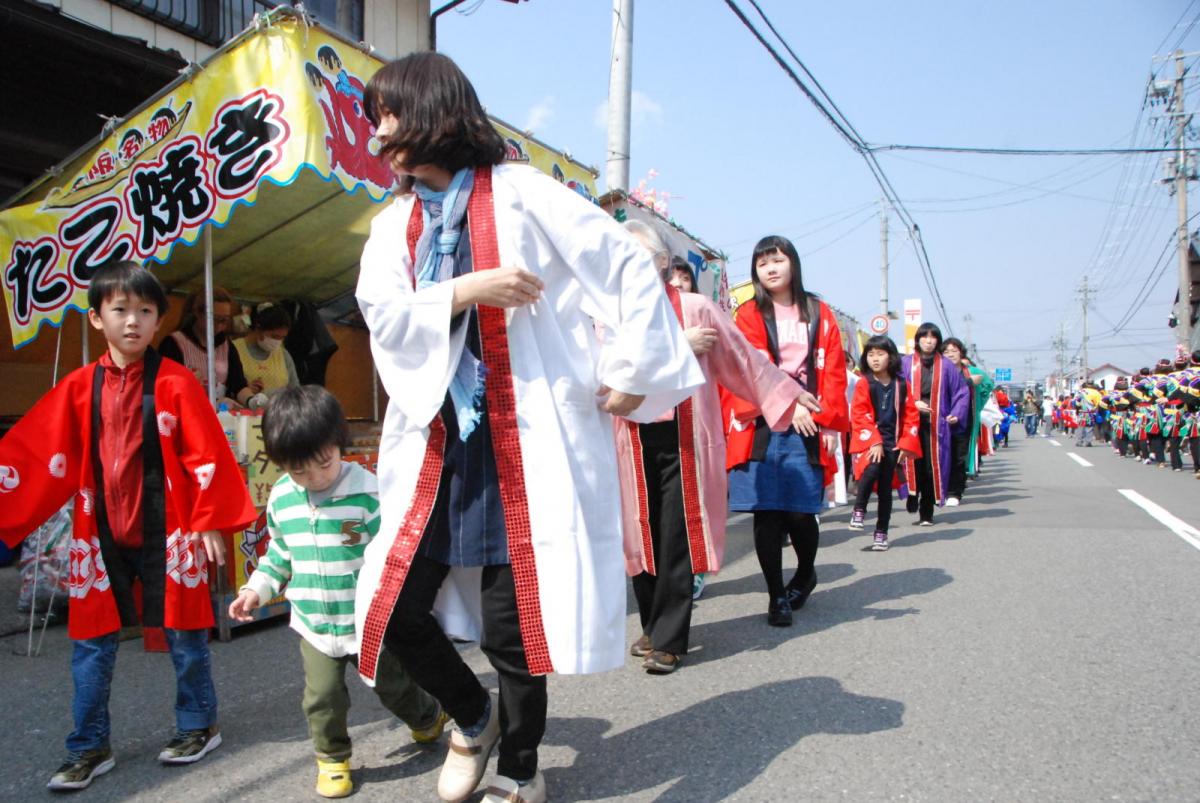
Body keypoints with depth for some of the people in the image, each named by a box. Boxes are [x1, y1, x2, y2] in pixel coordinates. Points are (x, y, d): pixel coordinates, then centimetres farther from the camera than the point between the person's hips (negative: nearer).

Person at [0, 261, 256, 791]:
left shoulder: (175, 383, -8)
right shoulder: (80, 387, 2)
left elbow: (207, 455, -8)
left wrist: (210, 521, -10)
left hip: (167, 531, -3)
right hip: (102, 533, 4)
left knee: (183, 634, 9)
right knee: (90, 642, 10)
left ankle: (199, 726, 28)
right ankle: (90, 748, 26)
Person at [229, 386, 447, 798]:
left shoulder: (367, 491, -19)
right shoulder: (281, 499, -3)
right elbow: (279, 552, 14)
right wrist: (257, 588, 5)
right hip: (315, 624, 3)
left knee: (393, 685, 15)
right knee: (322, 698, 2)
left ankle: (430, 719, 45)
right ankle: (332, 758, 29)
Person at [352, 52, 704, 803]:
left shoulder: (521, 193, -3)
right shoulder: (394, 223, 13)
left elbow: (630, 267, -4)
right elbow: (383, 316, -3)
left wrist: (631, 372, -5)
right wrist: (468, 289, -17)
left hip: (525, 443, -5)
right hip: (436, 446, 5)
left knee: (509, 622, 1)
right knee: (393, 606, 3)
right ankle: (473, 716, 34)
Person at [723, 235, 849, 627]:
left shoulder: (819, 314, 12)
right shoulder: (749, 315, 6)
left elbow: (833, 371, 7)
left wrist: (830, 420, -3)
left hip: (806, 428, 1)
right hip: (762, 427, -1)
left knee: (801, 513, -1)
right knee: (767, 515, 0)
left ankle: (805, 574, 30)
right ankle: (777, 597, 14)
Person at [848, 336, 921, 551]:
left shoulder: (901, 385, 6)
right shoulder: (864, 384, -2)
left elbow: (911, 415, 8)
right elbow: (859, 415, -8)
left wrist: (907, 443, -1)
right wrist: (874, 442, -16)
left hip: (892, 443, 3)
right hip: (869, 441, -3)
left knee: (886, 489, 6)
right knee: (872, 470, -30)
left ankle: (881, 533, 17)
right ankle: (859, 510, -9)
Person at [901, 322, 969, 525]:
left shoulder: (946, 365, 7)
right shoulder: (906, 363, 5)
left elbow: (961, 392, 11)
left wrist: (957, 414, -3)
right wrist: (913, 403, -14)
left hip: (935, 424, 1)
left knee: (932, 467, -1)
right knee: (914, 465, -8)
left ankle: (926, 513, 8)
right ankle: (913, 498, 14)